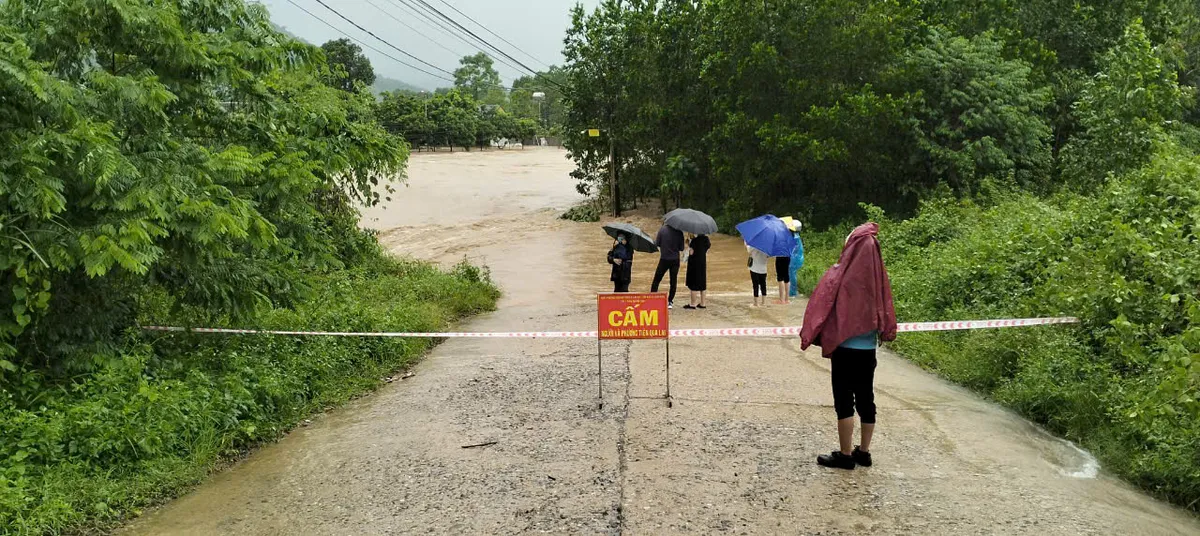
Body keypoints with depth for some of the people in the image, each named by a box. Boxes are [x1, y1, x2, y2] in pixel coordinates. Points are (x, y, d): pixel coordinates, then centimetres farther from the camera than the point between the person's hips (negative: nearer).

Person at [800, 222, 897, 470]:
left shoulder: (838, 276, -14)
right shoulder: (877, 277, -2)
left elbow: (820, 310, -11)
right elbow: (886, 311, 5)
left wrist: (810, 337, -1)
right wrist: (884, 332, 18)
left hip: (845, 349, -4)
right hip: (868, 350, 5)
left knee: (844, 400, 2)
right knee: (866, 398, 12)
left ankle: (845, 454, 7)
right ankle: (864, 451, 20)